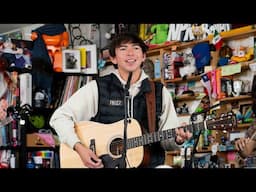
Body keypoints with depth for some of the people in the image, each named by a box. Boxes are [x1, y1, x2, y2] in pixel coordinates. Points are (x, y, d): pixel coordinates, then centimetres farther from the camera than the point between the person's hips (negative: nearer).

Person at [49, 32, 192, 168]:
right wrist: (79, 146, -12)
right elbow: (60, 117, 1)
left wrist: (177, 139, -10)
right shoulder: (97, 88, 1)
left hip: (149, 164, 3)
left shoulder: (160, 92, 9)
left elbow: (166, 140, 12)